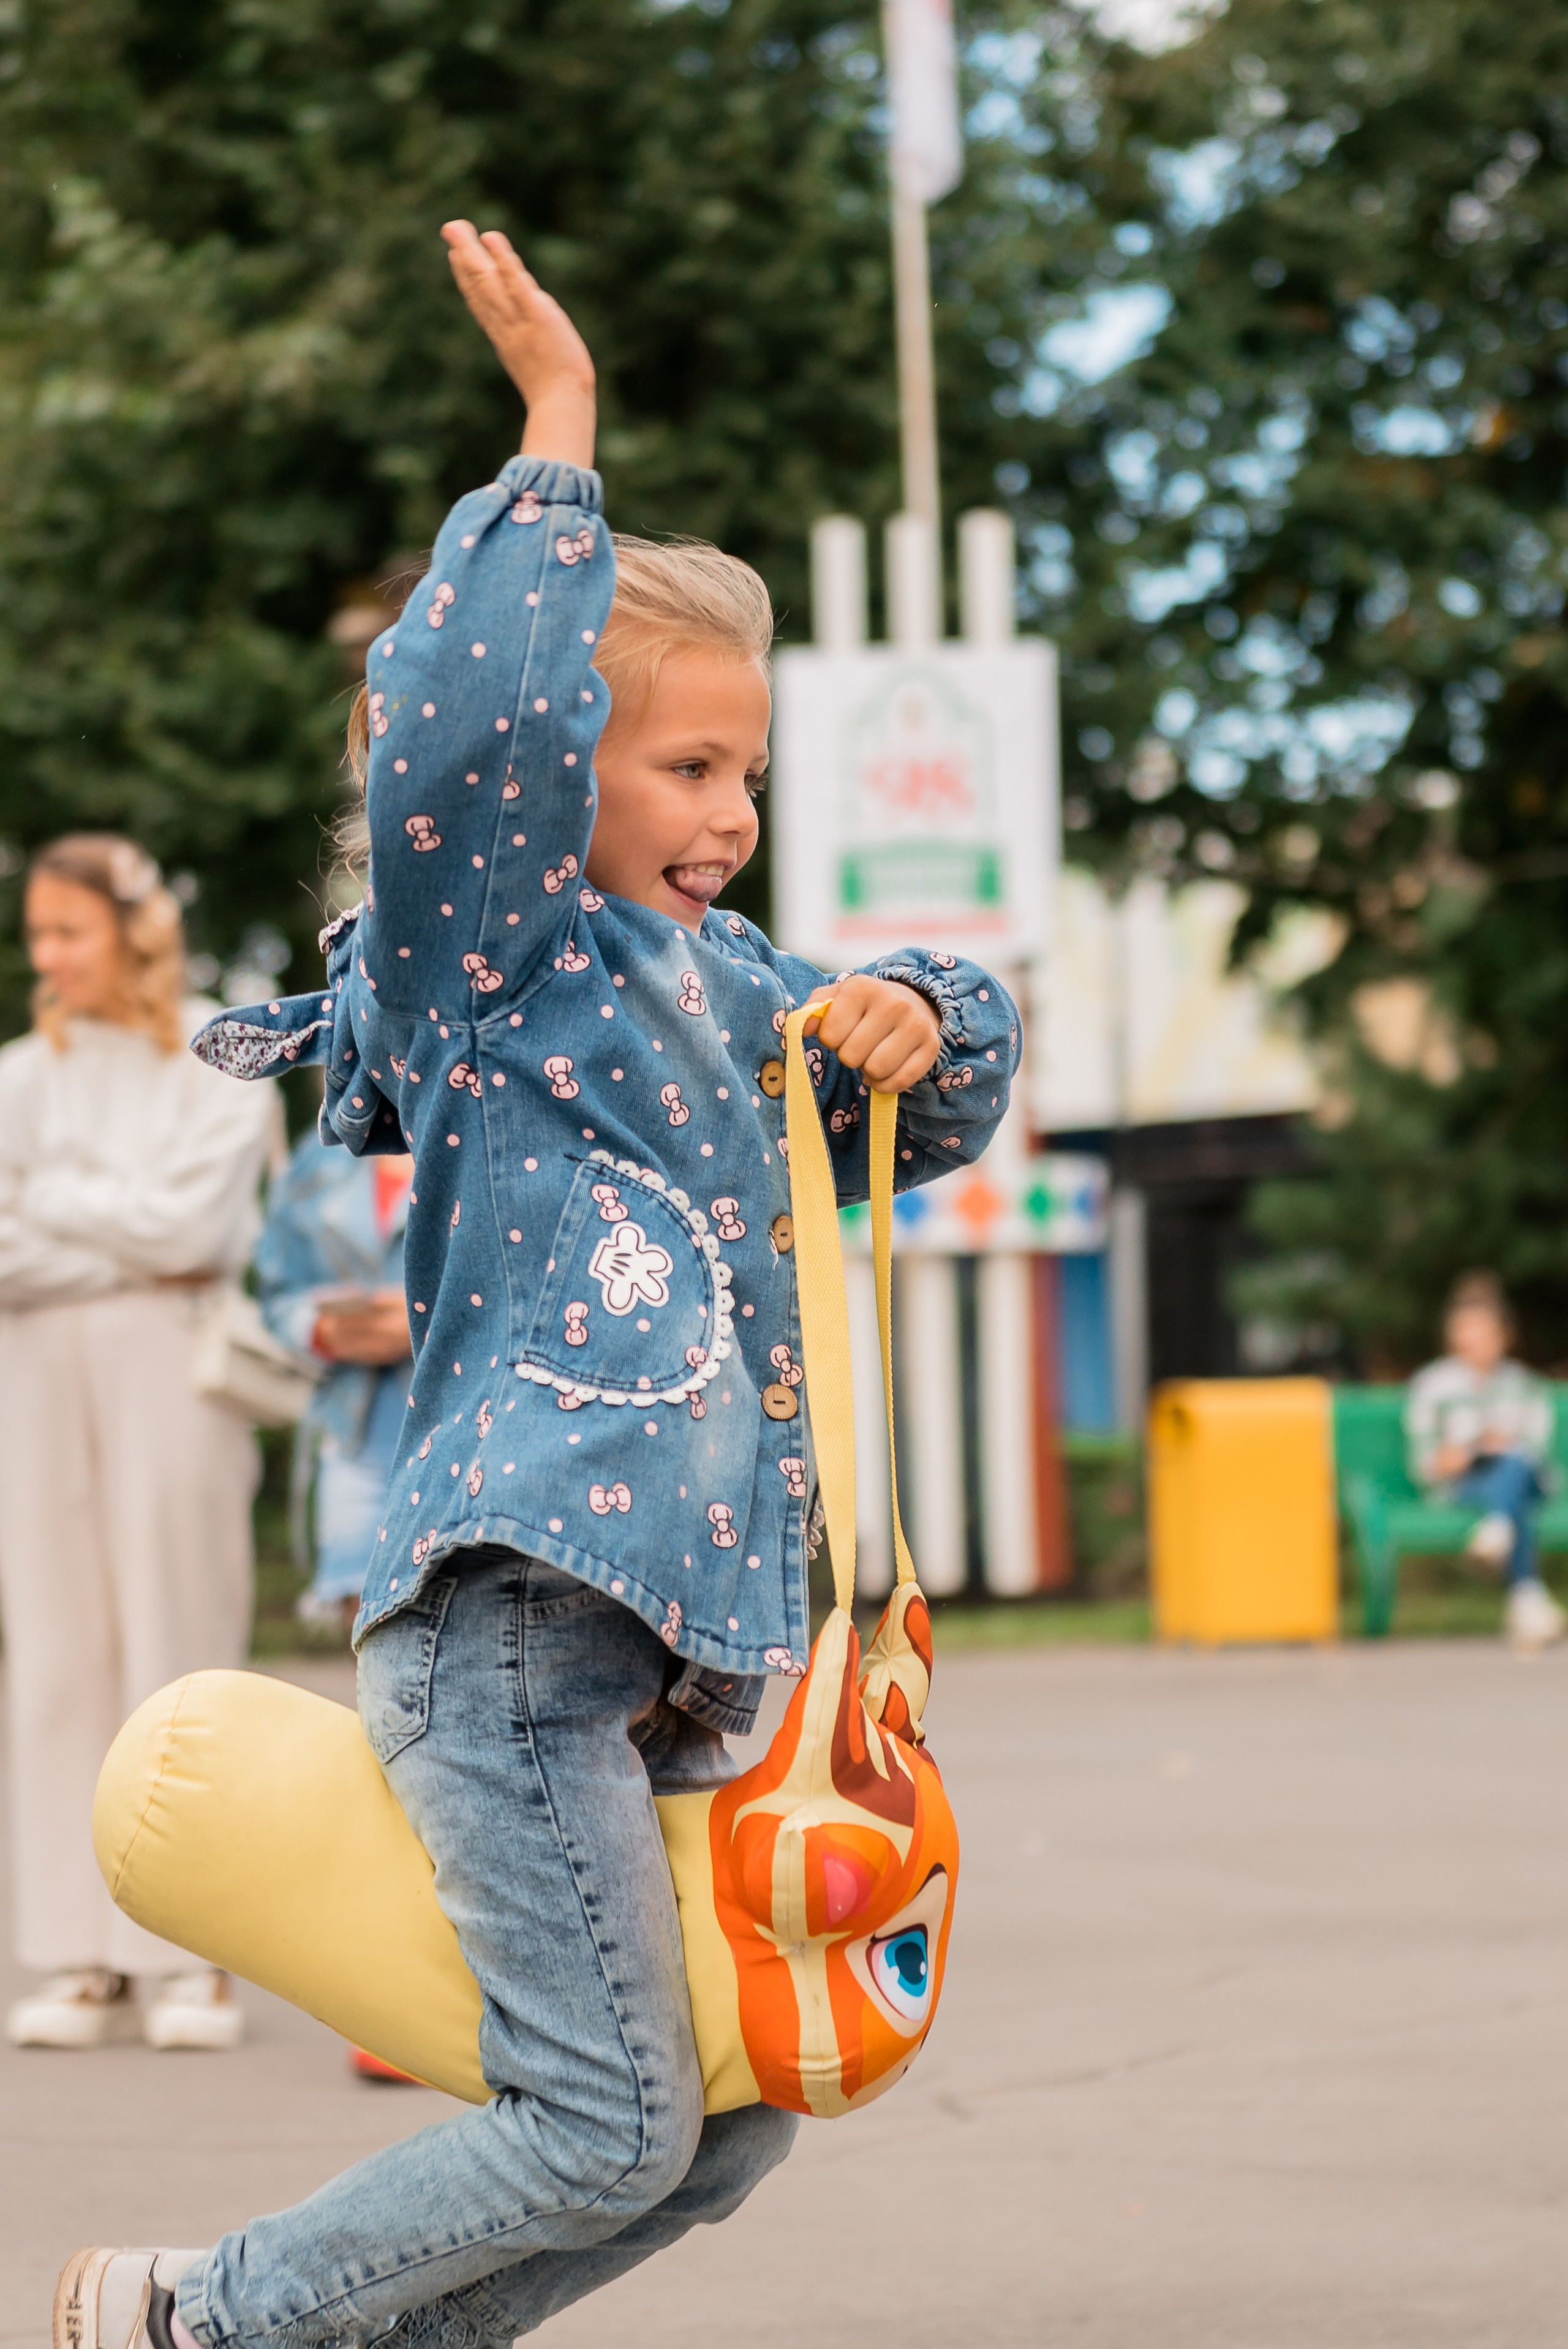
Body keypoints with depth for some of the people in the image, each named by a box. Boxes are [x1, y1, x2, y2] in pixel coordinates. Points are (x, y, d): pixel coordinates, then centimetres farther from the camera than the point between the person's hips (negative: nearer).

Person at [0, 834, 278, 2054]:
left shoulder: (221, 1065, 2)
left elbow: (189, 1221, -9)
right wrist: (130, 1249, -10)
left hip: (170, 1369, -4)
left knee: (177, 1647, -4)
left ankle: (198, 1960, -2)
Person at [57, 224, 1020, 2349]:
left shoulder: (717, 985, 19)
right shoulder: (484, 958, -5)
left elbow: (948, 1091, 33)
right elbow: (468, 716, -26)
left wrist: (909, 1021, 9)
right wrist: (556, 438, -20)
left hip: (656, 1653, 9)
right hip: (512, 1621, -9)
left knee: (735, 2126, 10)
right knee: (608, 2129, -10)